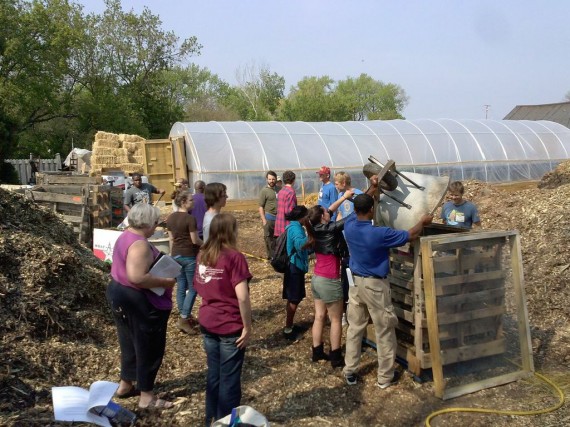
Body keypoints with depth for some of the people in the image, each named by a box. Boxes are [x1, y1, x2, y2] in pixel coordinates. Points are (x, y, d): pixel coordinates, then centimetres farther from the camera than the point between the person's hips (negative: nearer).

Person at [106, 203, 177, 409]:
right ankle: (147, 397, 15)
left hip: (119, 294, 10)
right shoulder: (139, 245, -25)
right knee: (149, 347, 4)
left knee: (130, 343, 23)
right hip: (138, 302, -10)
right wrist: (166, 282, -24)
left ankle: (125, 385, 37)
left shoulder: (125, 236, 7)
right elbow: (137, 277, -34)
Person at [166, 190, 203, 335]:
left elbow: (171, 238, 11)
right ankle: (183, 319, -2)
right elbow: (195, 240, -15)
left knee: (181, 287, 13)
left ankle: (186, 317, 22)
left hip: (176, 255, 7)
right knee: (193, 288, 2)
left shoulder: (170, 217, 5)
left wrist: (172, 253, 19)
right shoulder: (190, 219, -17)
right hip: (190, 256, -7)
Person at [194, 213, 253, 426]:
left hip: (207, 323, 6)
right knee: (229, 378, 8)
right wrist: (247, 327, -13)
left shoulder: (202, 255, 3)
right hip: (230, 326, -6)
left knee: (213, 374, 19)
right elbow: (242, 297, -21)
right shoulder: (234, 257, -17)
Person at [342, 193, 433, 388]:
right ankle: (385, 377, 19)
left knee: (354, 328, 16)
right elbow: (411, 236, -13)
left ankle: (349, 372, 24)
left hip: (356, 282, 6)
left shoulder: (349, 225, -9)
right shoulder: (379, 233, -25)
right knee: (384, 332, 9)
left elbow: (360, 207, 13)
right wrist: (423, 221, 5)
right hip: (375, 285, -6)